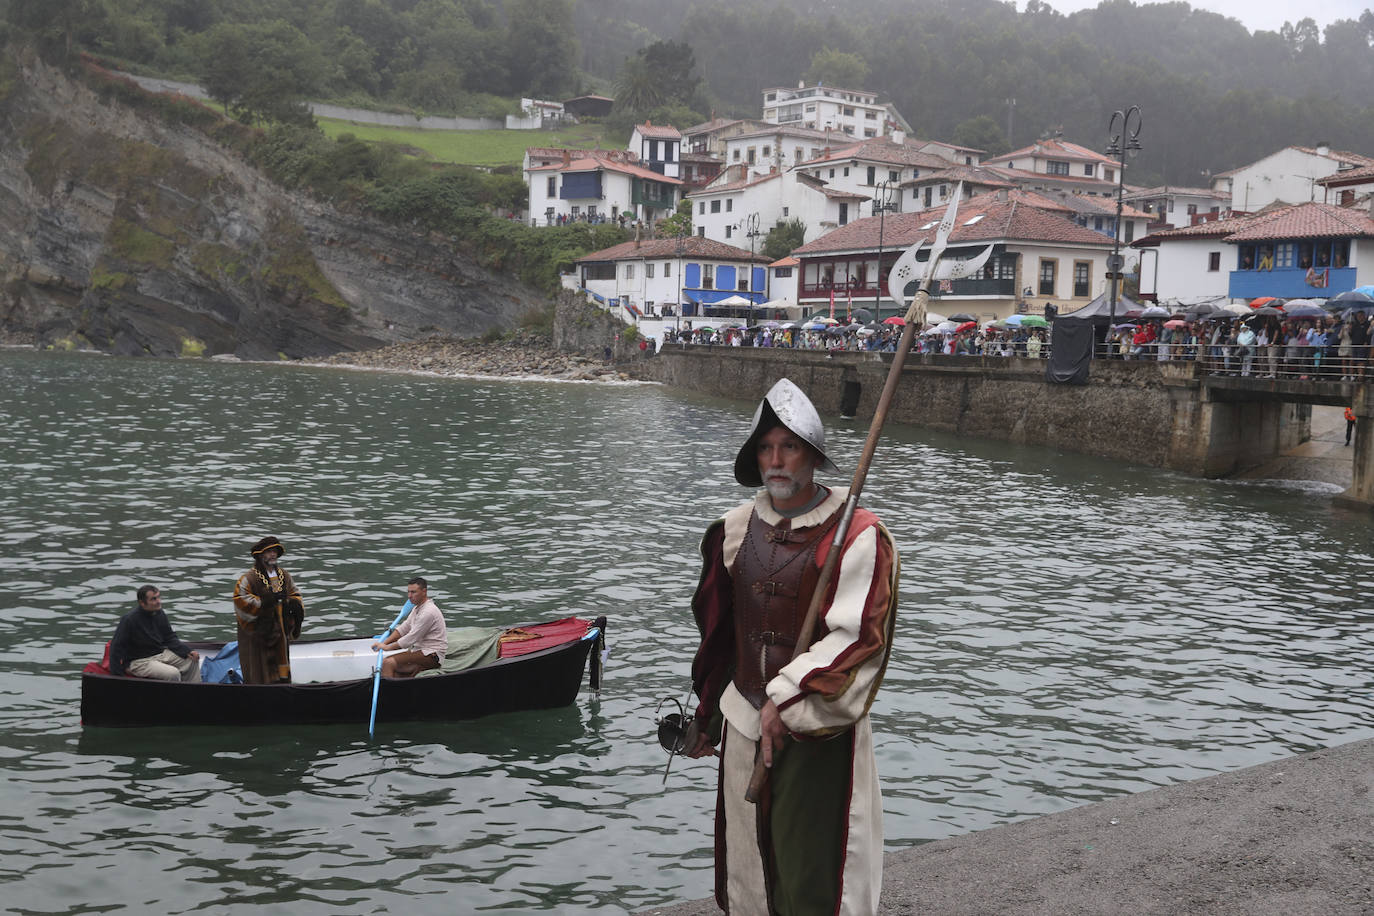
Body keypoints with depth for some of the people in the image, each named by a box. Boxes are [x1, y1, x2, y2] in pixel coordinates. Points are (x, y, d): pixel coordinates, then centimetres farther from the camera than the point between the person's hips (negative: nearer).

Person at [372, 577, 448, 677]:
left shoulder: (428, 612, -19)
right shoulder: (417, 608, 15)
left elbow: (411, 638, -19)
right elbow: (403, 629, 18)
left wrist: (388, 647, -9)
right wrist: (384, 643, 6)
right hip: (419, 650, 10)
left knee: (388, 662, -21)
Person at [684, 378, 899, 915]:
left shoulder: (857, 535, -12)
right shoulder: (735, 530, 6)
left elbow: (858, 638, -19)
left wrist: (787, 700, -20)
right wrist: (706, 717, 21)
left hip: (817, 734, -5)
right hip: (744, 724, 6)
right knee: (747, 868, 16)